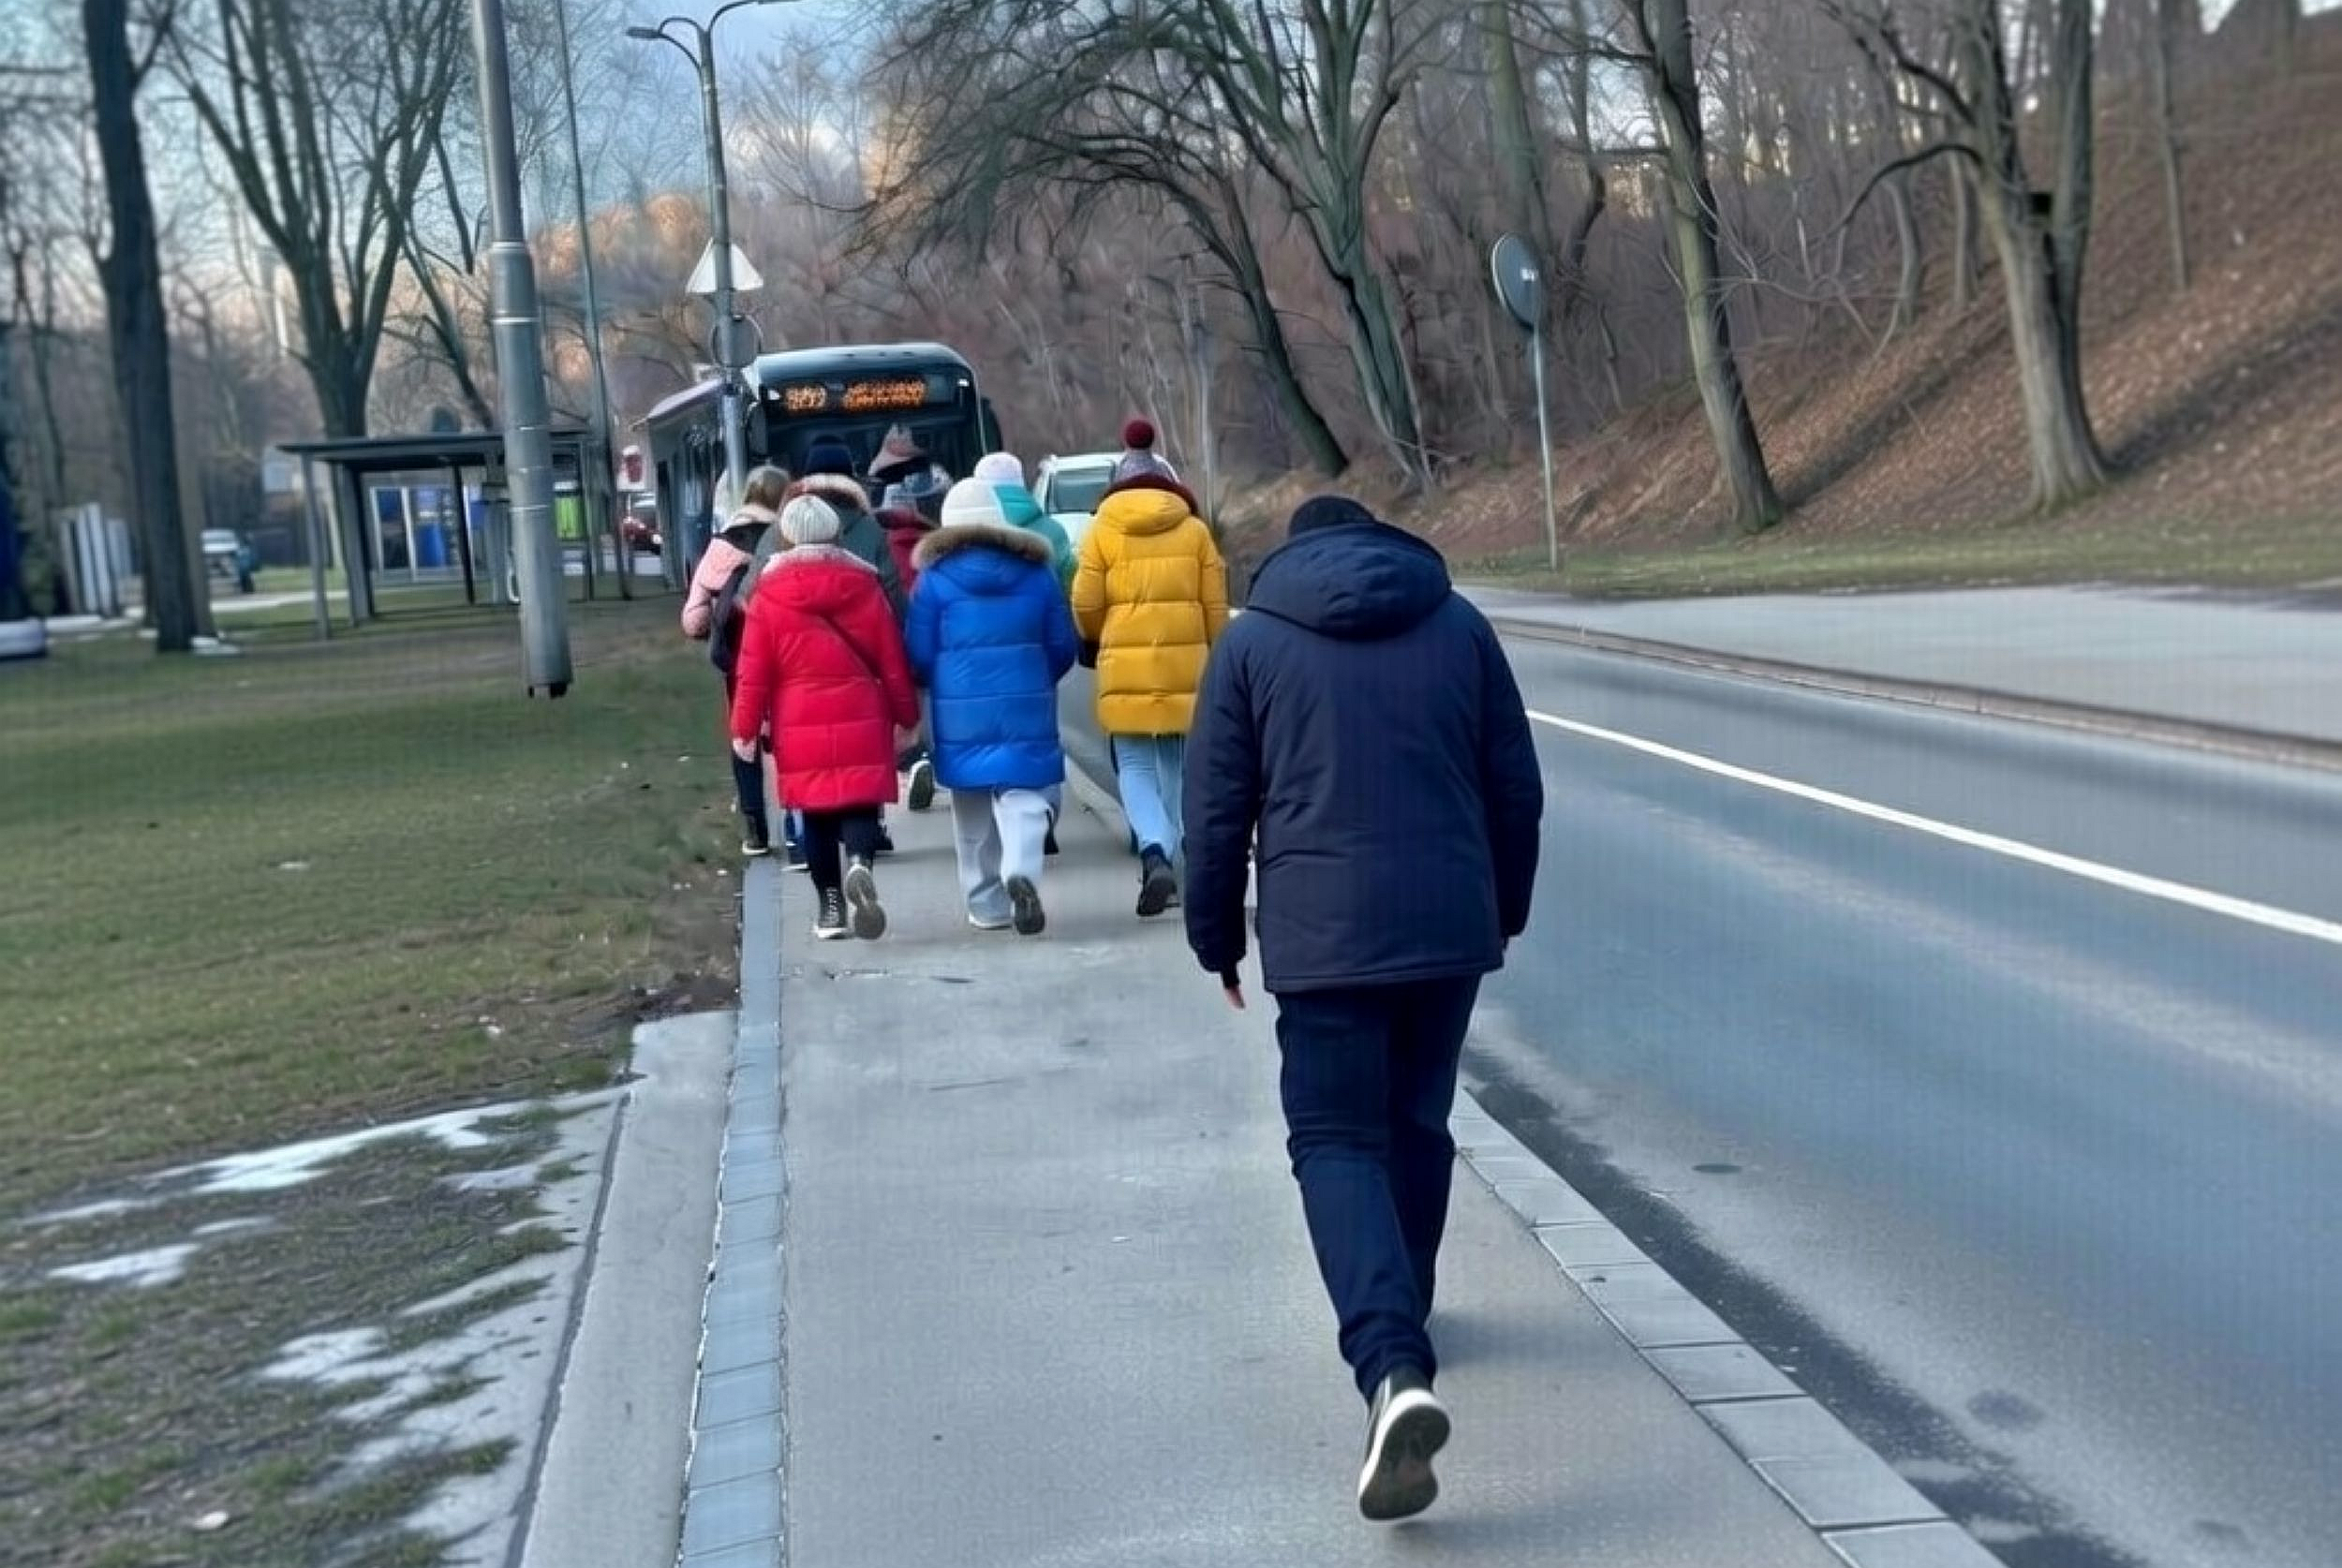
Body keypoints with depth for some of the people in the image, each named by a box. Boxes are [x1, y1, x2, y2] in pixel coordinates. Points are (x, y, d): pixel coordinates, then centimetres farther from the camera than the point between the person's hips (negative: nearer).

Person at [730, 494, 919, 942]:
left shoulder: (769, 593, -1)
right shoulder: (864, 585, 2)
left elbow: (754, 669, -1)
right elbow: (892, 659, 5)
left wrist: (745, 728, 7)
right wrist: (907, 716, 14)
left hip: (800, 726, 0)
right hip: (861, 721, 0)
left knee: (817, 815, 10)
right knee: (861, 803, 3)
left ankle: (831, 907, 13)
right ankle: (859, 863, -27)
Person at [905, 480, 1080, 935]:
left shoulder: (935, 578, -3)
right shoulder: (1036, 572, 3)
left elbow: (918, 654, -2)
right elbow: (1064, 646, 7)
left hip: (960, 711, 0)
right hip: (1026, 707, 0)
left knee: (973, 809, 11)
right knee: (1023, 794, 1)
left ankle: (987, 904, 15)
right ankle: (1021, 870, -26)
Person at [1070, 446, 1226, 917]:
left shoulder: (1102, 532, 1)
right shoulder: (1194, 530, 5)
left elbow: (1085, 605, -2)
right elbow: (1216, 607, 4)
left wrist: (1097, 638, 19)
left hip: (1125, 668, -2)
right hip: (1185, 665, 2)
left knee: (1135, 768, 4)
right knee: (1178, 769, 14)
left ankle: (1155, 853, -17)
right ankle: (1176, 865, 20)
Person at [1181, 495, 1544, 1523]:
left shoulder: (1252, 641, 3)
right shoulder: (1458, 624, 9)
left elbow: (1217, 812, 2)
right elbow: (1516, 786, 10)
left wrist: (1216, 940, 12)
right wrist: (1506, 912, 22)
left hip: (1322, 935, -3)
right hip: (1450, 925, 3)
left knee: (1336, 1140, 0)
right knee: (1419, 1125, 20)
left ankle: (1394, 1368, -19)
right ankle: (1401, 1317, 36)